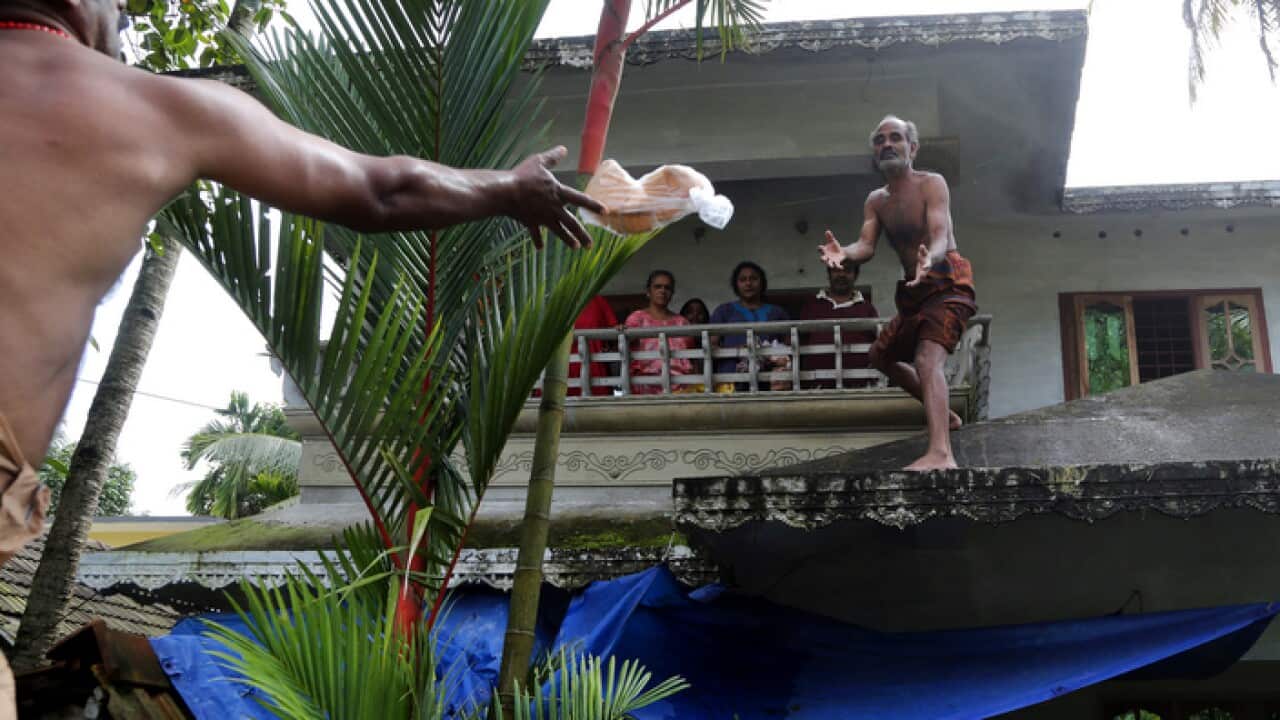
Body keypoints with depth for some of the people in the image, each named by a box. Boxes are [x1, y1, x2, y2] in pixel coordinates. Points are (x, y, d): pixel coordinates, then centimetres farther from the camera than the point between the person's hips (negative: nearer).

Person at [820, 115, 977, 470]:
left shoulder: (931, 184, -9)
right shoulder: (876, 200, 11)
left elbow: (940, 236, -23)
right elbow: (866, 245, -4)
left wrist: (929, 260, -47)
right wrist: (844, 253, -29)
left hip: (947, 283, -9)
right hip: (914, 292, 9)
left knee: (927, 360, -30)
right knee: (881, 355, 23)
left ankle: (941, 454, -46)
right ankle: (943, 415, 39)